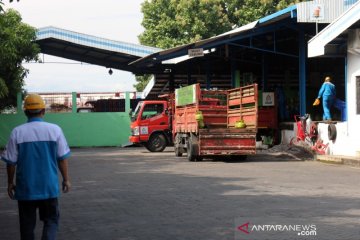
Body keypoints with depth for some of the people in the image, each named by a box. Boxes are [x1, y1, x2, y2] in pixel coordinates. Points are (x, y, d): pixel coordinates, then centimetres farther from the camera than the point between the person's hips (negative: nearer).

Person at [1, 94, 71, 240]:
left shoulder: (17, 132, -5)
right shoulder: (55, 130, -4)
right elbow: (62, 158, -1)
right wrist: (66, 179, 10)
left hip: (25, 188, 0)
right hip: (49, 187, 0)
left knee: (27, 224, 12)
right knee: (51, 220, 12)